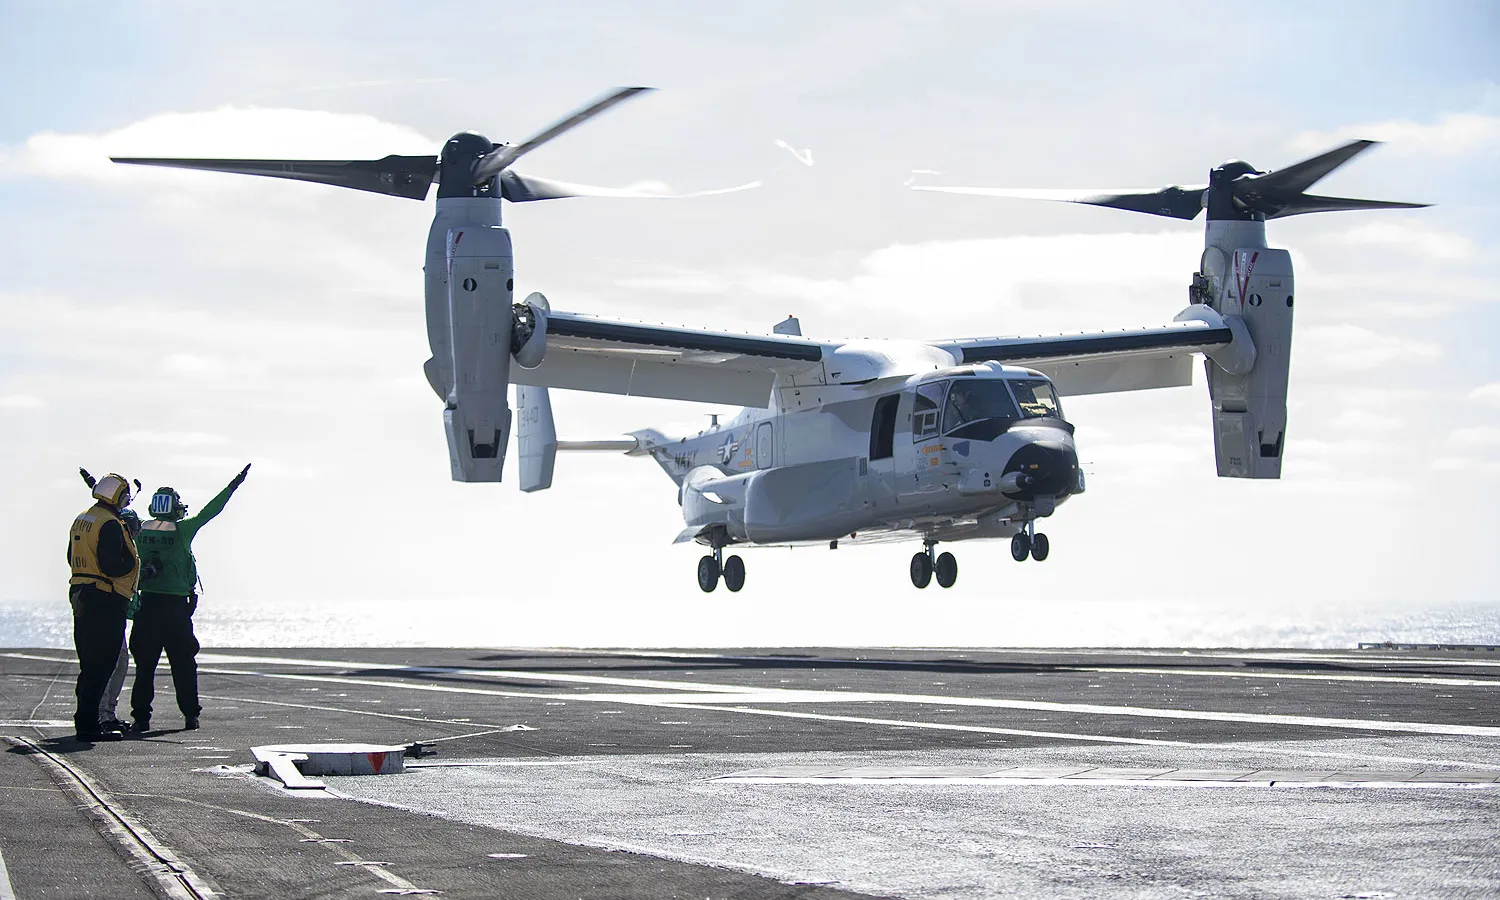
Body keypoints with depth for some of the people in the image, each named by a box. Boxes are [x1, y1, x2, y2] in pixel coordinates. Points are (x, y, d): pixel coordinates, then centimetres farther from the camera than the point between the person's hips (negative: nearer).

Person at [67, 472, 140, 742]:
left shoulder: (81, 520, 15)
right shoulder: (110, 524, -15)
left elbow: (72, 558, 21)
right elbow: (113, 566, -21)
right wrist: (134, 561, -4)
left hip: (81, 596, 10)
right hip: (106, 601, -10)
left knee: (89, 662, 15)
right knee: (101, 664, -8)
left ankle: (86, 719, 19)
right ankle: (88, 724, -9)